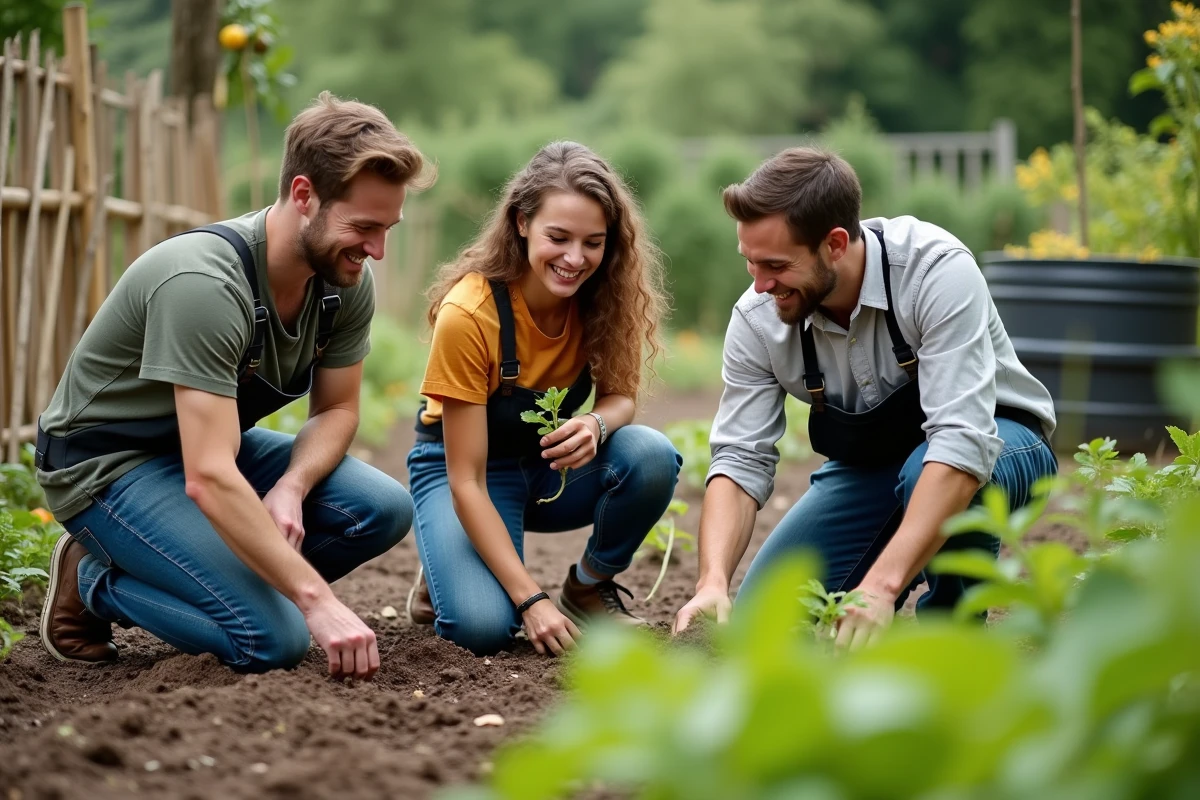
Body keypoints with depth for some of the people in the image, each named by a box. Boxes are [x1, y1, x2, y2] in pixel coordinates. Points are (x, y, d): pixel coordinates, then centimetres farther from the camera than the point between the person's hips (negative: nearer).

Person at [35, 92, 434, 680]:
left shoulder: (346, 283, -9)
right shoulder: (205, 284, -33)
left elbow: (336, 409, 4)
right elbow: (209, 479, -38)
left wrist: (291, 488, -19)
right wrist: (318, 600, -40)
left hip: (217, 442, 8)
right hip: (109, 462, -8)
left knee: (384, 510, -12)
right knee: (273, 638, -23)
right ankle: (94, 582, 2)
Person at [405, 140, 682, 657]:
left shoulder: (602, 297, -17)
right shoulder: (469, 314, -29)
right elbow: (467, 481, -27)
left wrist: (596, 424, -35)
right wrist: (530, 600, -33)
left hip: (556, 466, 5)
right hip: (463, 467, -4)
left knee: (652, 456, -28)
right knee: (485, 627, -30)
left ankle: (590, 589, 0)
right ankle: (447, 579, 7)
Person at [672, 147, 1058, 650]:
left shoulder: (937, 270, -33)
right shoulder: (757, 319, -18)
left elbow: (961, 444, -40)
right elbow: (740, 460, -17)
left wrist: (881, 585, -49)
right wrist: (713, 582, -36)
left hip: (995, 438, -4)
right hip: (869, 461, 5)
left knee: (926, 472, -40)